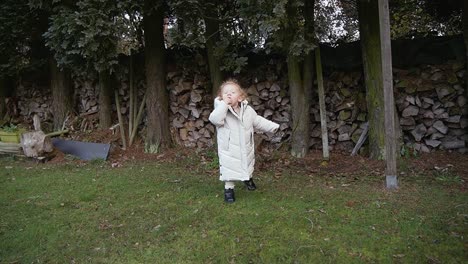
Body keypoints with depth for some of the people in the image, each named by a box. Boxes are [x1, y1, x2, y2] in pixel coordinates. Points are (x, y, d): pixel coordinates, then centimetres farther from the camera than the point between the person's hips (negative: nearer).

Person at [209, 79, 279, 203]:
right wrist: (224, 104, -35)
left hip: (246, 147, 5)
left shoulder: (247, 110, -3)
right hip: (228, 149, -4)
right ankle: (229, 189, 20)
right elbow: (215, 119, -36)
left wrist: (272, 126, 10)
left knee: (248, 164, 25)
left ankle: (248, 179, 54)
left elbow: (258, 121, 10)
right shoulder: (221, 110, -15)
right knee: (230, 168, 1)